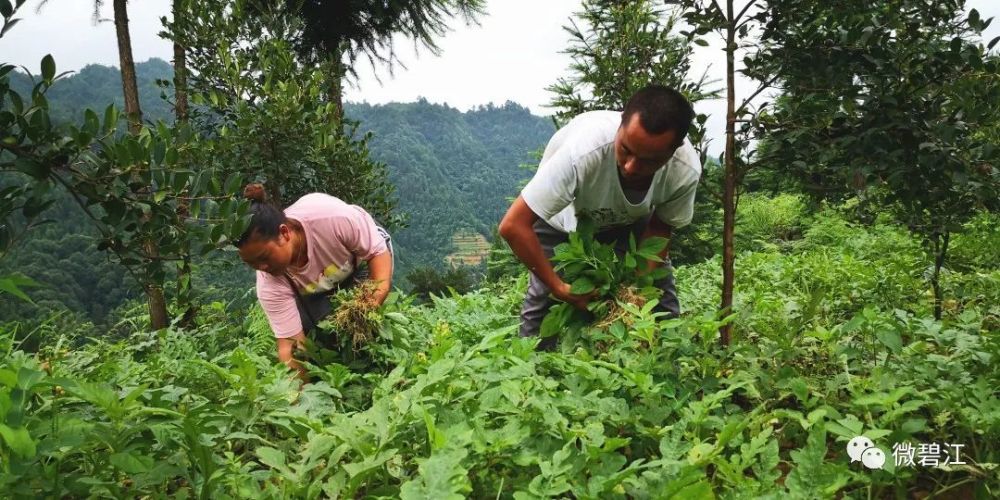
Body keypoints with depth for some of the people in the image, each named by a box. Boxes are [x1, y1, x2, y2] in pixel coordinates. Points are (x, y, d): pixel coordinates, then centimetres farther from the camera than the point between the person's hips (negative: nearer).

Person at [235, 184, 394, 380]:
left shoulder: (333, 217, -43)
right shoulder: (269, 284, -33)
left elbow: (378, 251, -30)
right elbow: (289, 344, -28)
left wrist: (376, 299, -45)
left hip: (364, 261, -2)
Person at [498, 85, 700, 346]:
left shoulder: (686, 170, -31)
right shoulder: (583, 151, -43)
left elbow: (659, 227, -11)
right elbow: (513, 226, -37)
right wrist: (559, 287, -31)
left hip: (628, 220, 3)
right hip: (562, 216, -2)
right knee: (544, 299, -15)